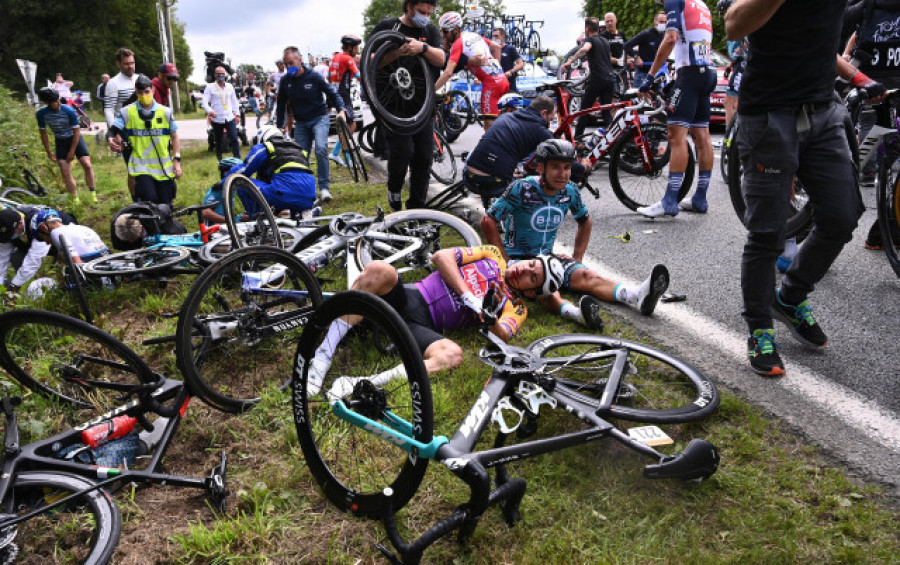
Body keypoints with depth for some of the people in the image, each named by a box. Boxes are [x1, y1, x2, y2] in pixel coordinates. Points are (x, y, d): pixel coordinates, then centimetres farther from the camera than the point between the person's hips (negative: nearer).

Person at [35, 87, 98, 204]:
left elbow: (76, 131, -14)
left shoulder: (69, 111, -22)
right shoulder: (41, 114, -16)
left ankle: (93, 194, 0)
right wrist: (48, 151, -1)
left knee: (87, 165, -14)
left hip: (75, 139, -2)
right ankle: (75, 199, 3)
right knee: (65, 172, -5)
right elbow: (43, 133, -2)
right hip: (60, 141, 2)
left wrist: (72, 151, -13)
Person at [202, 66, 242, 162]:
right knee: (219, 142, 9)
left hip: (230, 118, 2)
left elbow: (234, 101, 19)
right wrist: (210, 111, -27)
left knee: (234, 140, -9)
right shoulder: (210, 87, 0)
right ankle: (220, 161, 21)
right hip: (217, 119, -2)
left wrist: (237, 114, 14)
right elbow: (204, 102, -8)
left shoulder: (230, 87, 12)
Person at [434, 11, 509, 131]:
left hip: (491, 83, -8)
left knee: (489, 126, -7)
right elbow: (497, 47, 23)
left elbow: (448, 73, -19)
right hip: (503, 79, 8)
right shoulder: (474, 35, 16)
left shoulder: (457, 44, -7)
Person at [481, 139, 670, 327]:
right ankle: (577, 313, -66)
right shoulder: (522, 189, -16)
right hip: (518, 257, -4)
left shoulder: (570, 192, 0)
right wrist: (505, 259, -17)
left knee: (585, 275, -23)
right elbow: (488, 221, -15)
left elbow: (584, 221, 20)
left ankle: (638, 296, -46)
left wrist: (577, 257, 9)